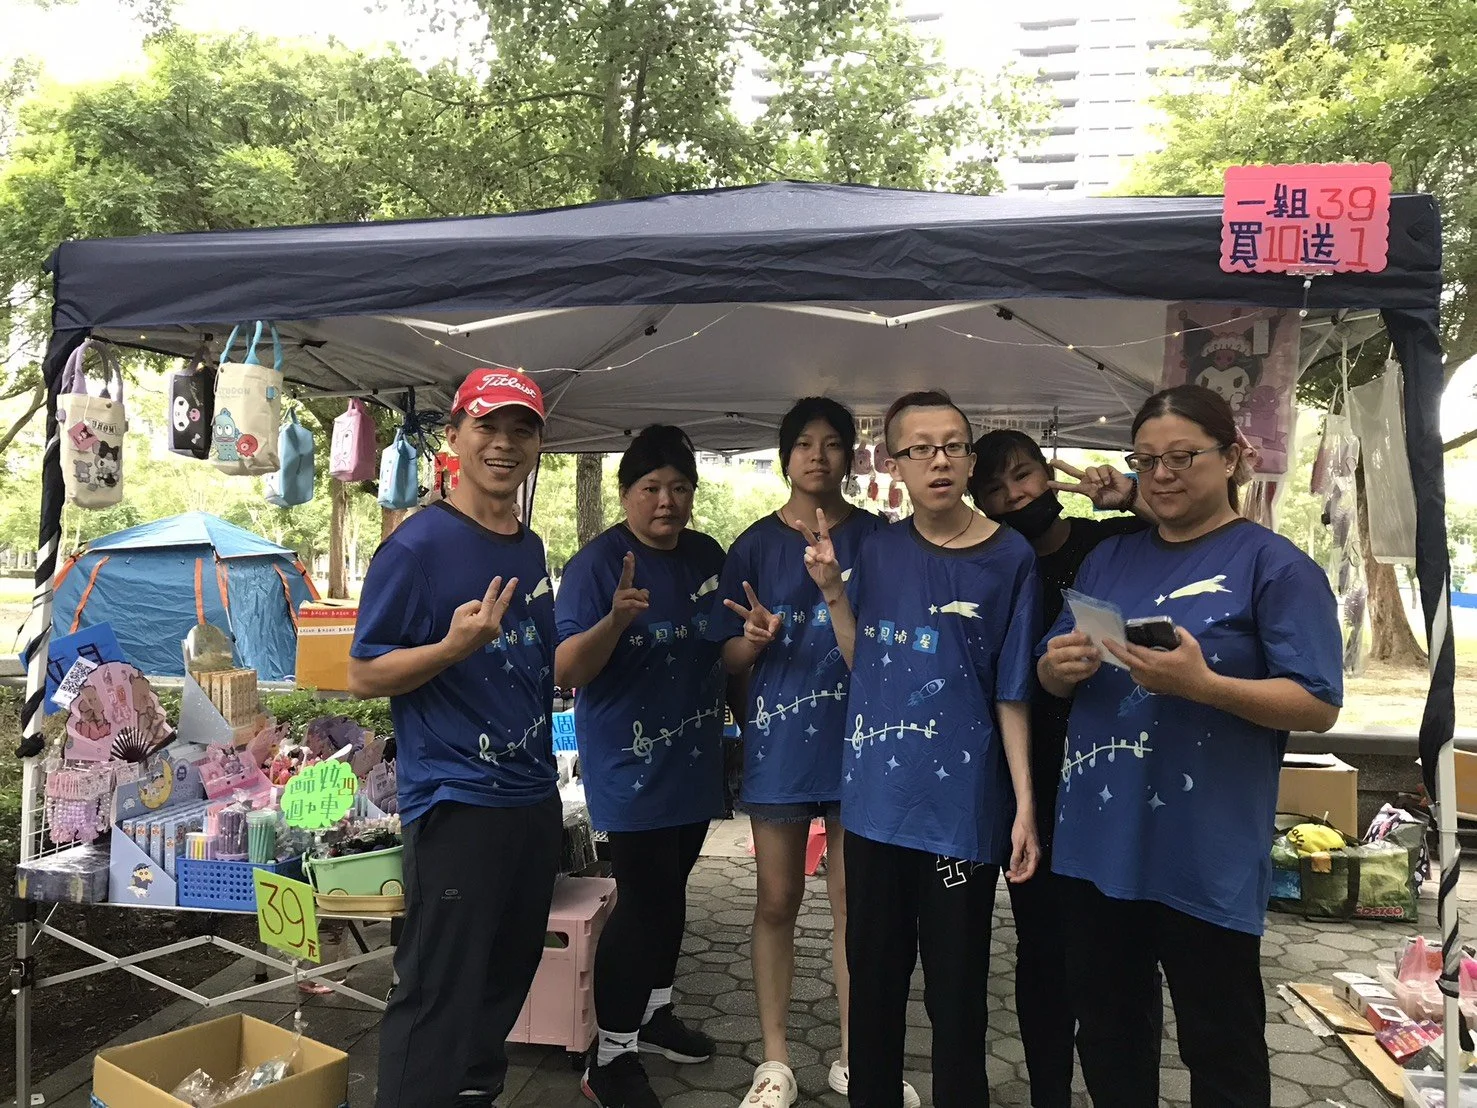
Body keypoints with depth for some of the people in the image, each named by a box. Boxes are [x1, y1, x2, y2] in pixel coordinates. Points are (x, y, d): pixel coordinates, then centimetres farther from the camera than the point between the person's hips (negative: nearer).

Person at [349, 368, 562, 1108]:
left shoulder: (530, 549, 9)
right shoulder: (418, 544, -13)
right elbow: (363, 675, -12)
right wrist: (455, 646, -27)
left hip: (534, 797, 8)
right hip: (456, 803, -8)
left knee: (506, 980, 20)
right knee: (437, 996, 1)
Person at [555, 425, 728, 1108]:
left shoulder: (708, 555, 4)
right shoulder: (596, 565, -15)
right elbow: (565, 672, -23)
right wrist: (615, 619, -37)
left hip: (695, 761, 6)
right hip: (632, 767, -6)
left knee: (669, 892, 18)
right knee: (644, 900, -4)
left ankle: (653, 1013, 38)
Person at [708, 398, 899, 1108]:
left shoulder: (876, 538, 2)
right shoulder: (755, 545, 2)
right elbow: (730, 658, 5)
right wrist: (755, 637, -18)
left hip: (858, 739, 0)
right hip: (779, 740, 0)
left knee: (852, 903, 9)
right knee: (778, 902, 8)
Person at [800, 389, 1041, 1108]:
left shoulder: (1009, 557, -7)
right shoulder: (880, 550, 3)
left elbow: (1012, 694, -5)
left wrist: (1026, 807, -8)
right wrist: (832, 591, -3)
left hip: (961, 806, -3)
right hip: (876, 798, 4)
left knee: (956, 988, 9)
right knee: (873, 974, 17)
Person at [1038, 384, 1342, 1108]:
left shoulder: (1274, 565, -6)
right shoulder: (1109, 559, 11)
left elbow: (1319, 705, -12)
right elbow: (1051, 679, 13)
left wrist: (1202, 684, -27)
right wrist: (1059, 666, -11)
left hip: (1205, 852, -5)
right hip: (1098, 838, 5)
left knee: (1220, 1049, 11)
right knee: (1106, 1032, 19)